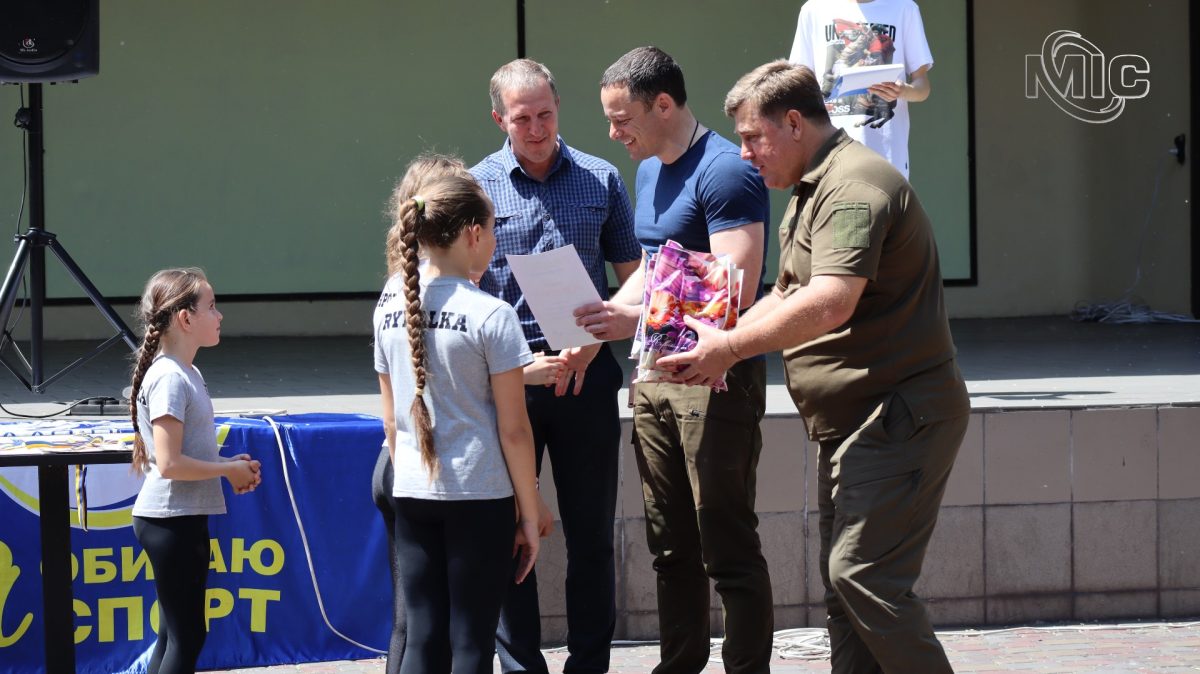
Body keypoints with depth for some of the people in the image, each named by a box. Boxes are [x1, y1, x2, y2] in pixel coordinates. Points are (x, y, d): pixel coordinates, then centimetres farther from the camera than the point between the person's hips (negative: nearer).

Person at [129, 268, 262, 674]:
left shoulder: (187, 374, 13)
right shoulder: (169, 378, -17)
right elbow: (169, 463, -23)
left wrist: (229, 465, 6)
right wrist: (227, 470, -12)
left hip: (184, 519, 10)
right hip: (170, 520, -10)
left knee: (176, 633, 13)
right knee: (187, 636, -8)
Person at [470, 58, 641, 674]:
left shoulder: (601, 180, 6)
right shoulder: (474, 186, 2)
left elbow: (633, 278, 10)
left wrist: (594, 339, -8)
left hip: (586, 372, 1)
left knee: (591, 531, 6)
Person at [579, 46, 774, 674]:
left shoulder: (723, 171, -15)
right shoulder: (649, 172, 14)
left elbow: (737, 290, -22)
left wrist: (637, 318, -26)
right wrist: (601, 323, 10)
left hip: (716, 378, -9)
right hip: (655, 375, 9)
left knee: (728, 546, -6)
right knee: (671, 544, 13)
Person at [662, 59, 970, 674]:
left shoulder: (854, 187, -17)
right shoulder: (813, 191, 20)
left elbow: (830, 303, -29)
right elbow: (785, 298, 25)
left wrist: (730, 348, -22)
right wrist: (717, 339, 8)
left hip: (898, 413, -11)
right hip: (851, 422, 11)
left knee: (862, 575, -17)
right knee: (845, 580, 9)